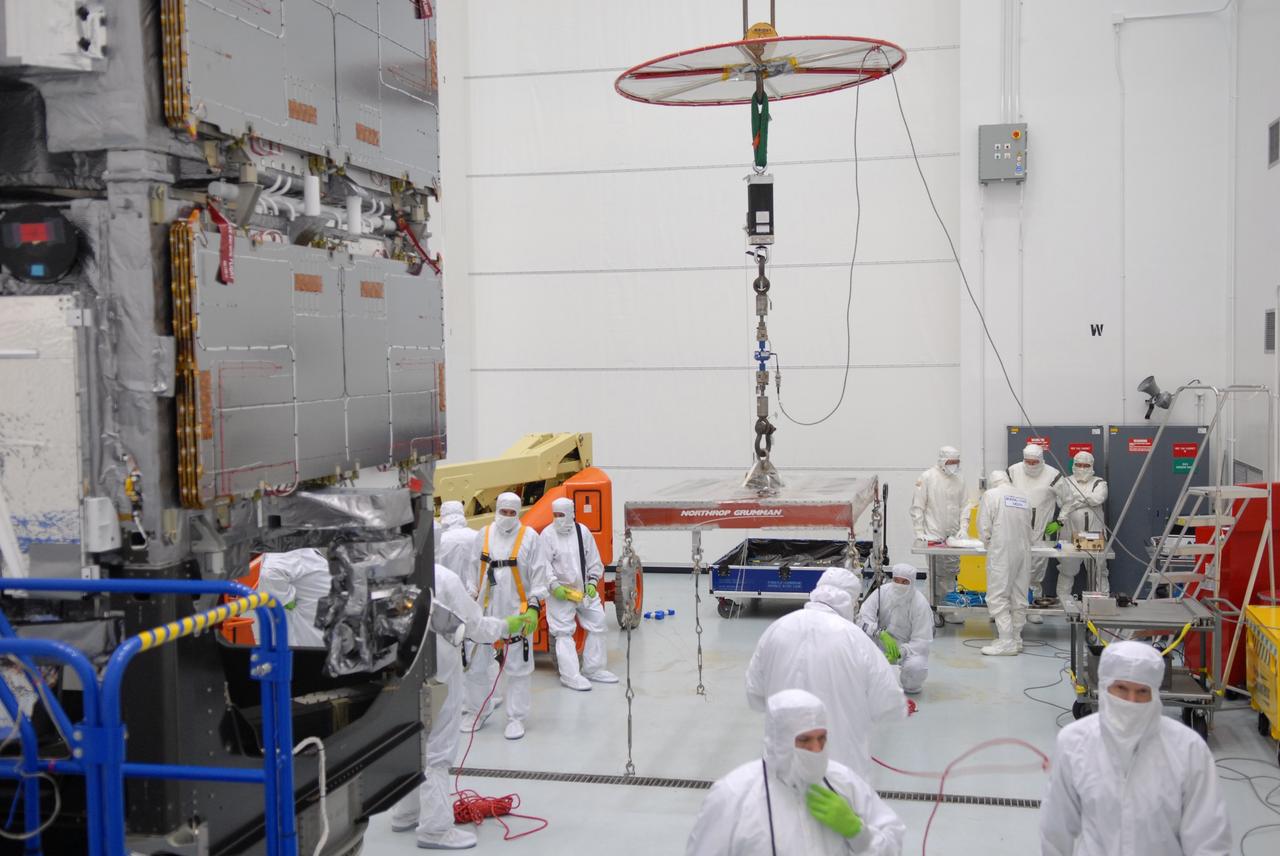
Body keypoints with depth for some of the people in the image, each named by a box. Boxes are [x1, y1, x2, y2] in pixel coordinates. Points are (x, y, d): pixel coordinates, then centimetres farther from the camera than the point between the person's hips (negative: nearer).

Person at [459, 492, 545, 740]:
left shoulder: (529, 537, -4)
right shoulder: (484, 534, 4)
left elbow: (538, 575, -4)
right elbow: (473, 571, 10)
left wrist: (534, 608, -8)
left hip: (517, 612, -3)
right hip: (485, 610, 3)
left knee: (517, 668, 4)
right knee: (476, 665, 9)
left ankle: (516, 718, 16)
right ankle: (478, 712, 27)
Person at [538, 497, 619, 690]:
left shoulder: (583, 531, 4)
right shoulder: (547, 534, -8)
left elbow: (594, 560, 8)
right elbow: (543, 564, -12)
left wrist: (592, 582, -1)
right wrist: (554, 585, -21)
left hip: (585, 590, 5)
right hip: (560, 593, -5)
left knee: (597, 626, 10)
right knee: (564, 633, -7)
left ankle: (592, 669, 23)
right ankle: (570, 675, -3)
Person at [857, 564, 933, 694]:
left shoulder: (920, 604, -21)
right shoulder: (882, 592, -16)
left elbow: (921, 642, -23)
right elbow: (863, 618, -21)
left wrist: (899, 652, -40)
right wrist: (880, 633, -40)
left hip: (909, 648, -2)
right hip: (881, 644, 3)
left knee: (916, 667, -34)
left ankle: (911, 685, 6)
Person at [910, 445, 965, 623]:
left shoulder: (959, 480, 10)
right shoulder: (927, 478, -5)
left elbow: (963, 506, 14)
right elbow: (917, 507, -5)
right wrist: (919, 533, -9)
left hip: (953, 536, 5)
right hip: (934, 535, -5)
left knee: (951, 573, 9)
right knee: (937, 573, -3)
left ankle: (948, 610, 17)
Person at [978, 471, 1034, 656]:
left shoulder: (990, 495, -3)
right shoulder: (1025, 496, 12)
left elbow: (984, 526, -5)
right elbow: (1029, 525, 14)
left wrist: (988, 544, 11)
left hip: (1001, 552, -6)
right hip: (1022, 551, 6)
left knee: (998, 596, -4)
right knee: (1019, 597, 11)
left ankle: (1007, 642, -9)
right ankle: (1016, 638, 18)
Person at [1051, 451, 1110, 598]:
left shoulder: (1099, 483, 8)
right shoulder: (1065, 482, 8)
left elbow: (1098, 498, -12)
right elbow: (1063, 503, -7)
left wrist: (1075, 500, -9)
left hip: (1094, 535, 0)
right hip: (1070, 534, 0)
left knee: (1099, 569, 3)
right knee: (1067, 569, 6)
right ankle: (1063, 600, 15)